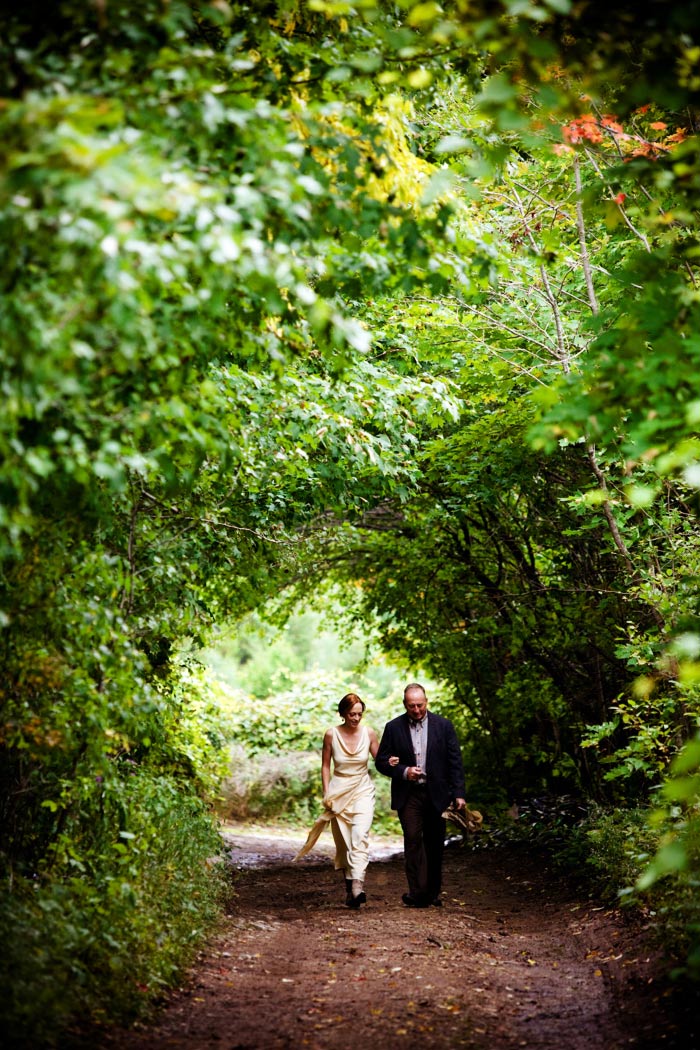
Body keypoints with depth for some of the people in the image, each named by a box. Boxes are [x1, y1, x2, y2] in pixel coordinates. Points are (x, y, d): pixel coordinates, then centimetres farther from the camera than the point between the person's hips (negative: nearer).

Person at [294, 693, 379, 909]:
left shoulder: (369, 733, -5)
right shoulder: (331, 734, -6)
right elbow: (325, 766, 3)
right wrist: (326, 794, -4)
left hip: (362, 792, -1)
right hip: (339, 792, 1)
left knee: (360, 836, -21)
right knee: (343, 843, 5)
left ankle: (358, 886, -32)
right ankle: (348, 888, 19)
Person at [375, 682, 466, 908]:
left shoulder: (443, 726, 2)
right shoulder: (393, 728, 2)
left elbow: (455, 761, 2)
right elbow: (382, 761, 5)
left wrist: (459, 794, -5)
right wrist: (403, 772, -13)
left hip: (436, 794, 1)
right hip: (408, 794, -1)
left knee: (435, 845, 7)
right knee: (413, 841, -11)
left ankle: (432, 893, 19)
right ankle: (418, 892, -12)